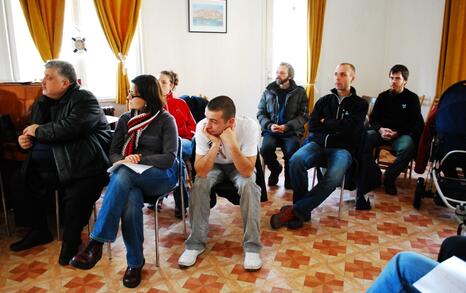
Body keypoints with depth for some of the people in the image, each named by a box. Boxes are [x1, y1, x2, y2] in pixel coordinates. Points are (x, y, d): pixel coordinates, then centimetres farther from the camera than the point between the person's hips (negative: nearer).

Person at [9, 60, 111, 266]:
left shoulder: (84, 99, -9)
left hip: (81, 163, -9)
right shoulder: (42, 102, 17)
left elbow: (69, 128, -24)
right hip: (49, 163, 9)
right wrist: (24, 138, 3)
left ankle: (70, 242, -2)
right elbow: (32, 129, 27)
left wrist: (38, 131, -11)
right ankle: (39, 231, 21)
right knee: (23, 181, 2)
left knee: (76, 198, -27)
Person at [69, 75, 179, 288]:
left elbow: (169, 158, -8)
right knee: (130, 203, -33)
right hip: (131, 178, 4)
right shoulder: (124, 120, 14)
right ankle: (135, 263, -14)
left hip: (161, 175, -3)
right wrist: (122, 160, -12)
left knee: (123, 175, -36)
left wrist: (140, 159, -17)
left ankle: (96, 243, -34)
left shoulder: (165, 120, -1)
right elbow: (113, 153, 12)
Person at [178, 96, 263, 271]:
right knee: (199, 185, -27)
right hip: (213, 165, 1)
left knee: (249, 186, -31)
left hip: (240, 166, -1)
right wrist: (216, 144, -41)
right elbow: (201, 172, -30)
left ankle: (252, 246, -15)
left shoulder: (249, 126, -32)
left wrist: (231, 144, -46)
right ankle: (196, 243, -10)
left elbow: (247, 172, -35)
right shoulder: (202, 127, -28)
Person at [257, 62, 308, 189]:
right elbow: (260, 113, 9)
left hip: (292, 131, -1)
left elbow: (303, 116, -1)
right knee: (266, 149, -28)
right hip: (271, 130, 2)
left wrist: (287, 126, -16)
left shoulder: (300, 92, 5)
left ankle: (289, 177, 2)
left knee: (292, 151, -30)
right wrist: (270, 125, -11)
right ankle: (276, 169, 6)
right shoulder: (268, 91, 10)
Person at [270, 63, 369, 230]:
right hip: (318, 144, 3)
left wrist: (325, 124, 3)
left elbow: (348, 127, -7)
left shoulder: (360, 104, 10)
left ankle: (295, 210, -24)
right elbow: (312, 126, 7)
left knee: (334, 177, -36)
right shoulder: (324, 100, 19)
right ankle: (303, 211, -18)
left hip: (342, 149, -2)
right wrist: (336, 127, -2)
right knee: (295, 161, -32)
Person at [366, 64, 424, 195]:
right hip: (381, 132, 2)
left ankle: (389, 177, -18)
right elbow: (373, 118, 13)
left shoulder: (412, 98, 7)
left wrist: (397, 133, -15)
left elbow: (417, 124, 1)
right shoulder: (383, 96, 15)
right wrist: (380, 129, -10)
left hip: (402, 135, -2)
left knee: (408, 147, -38)